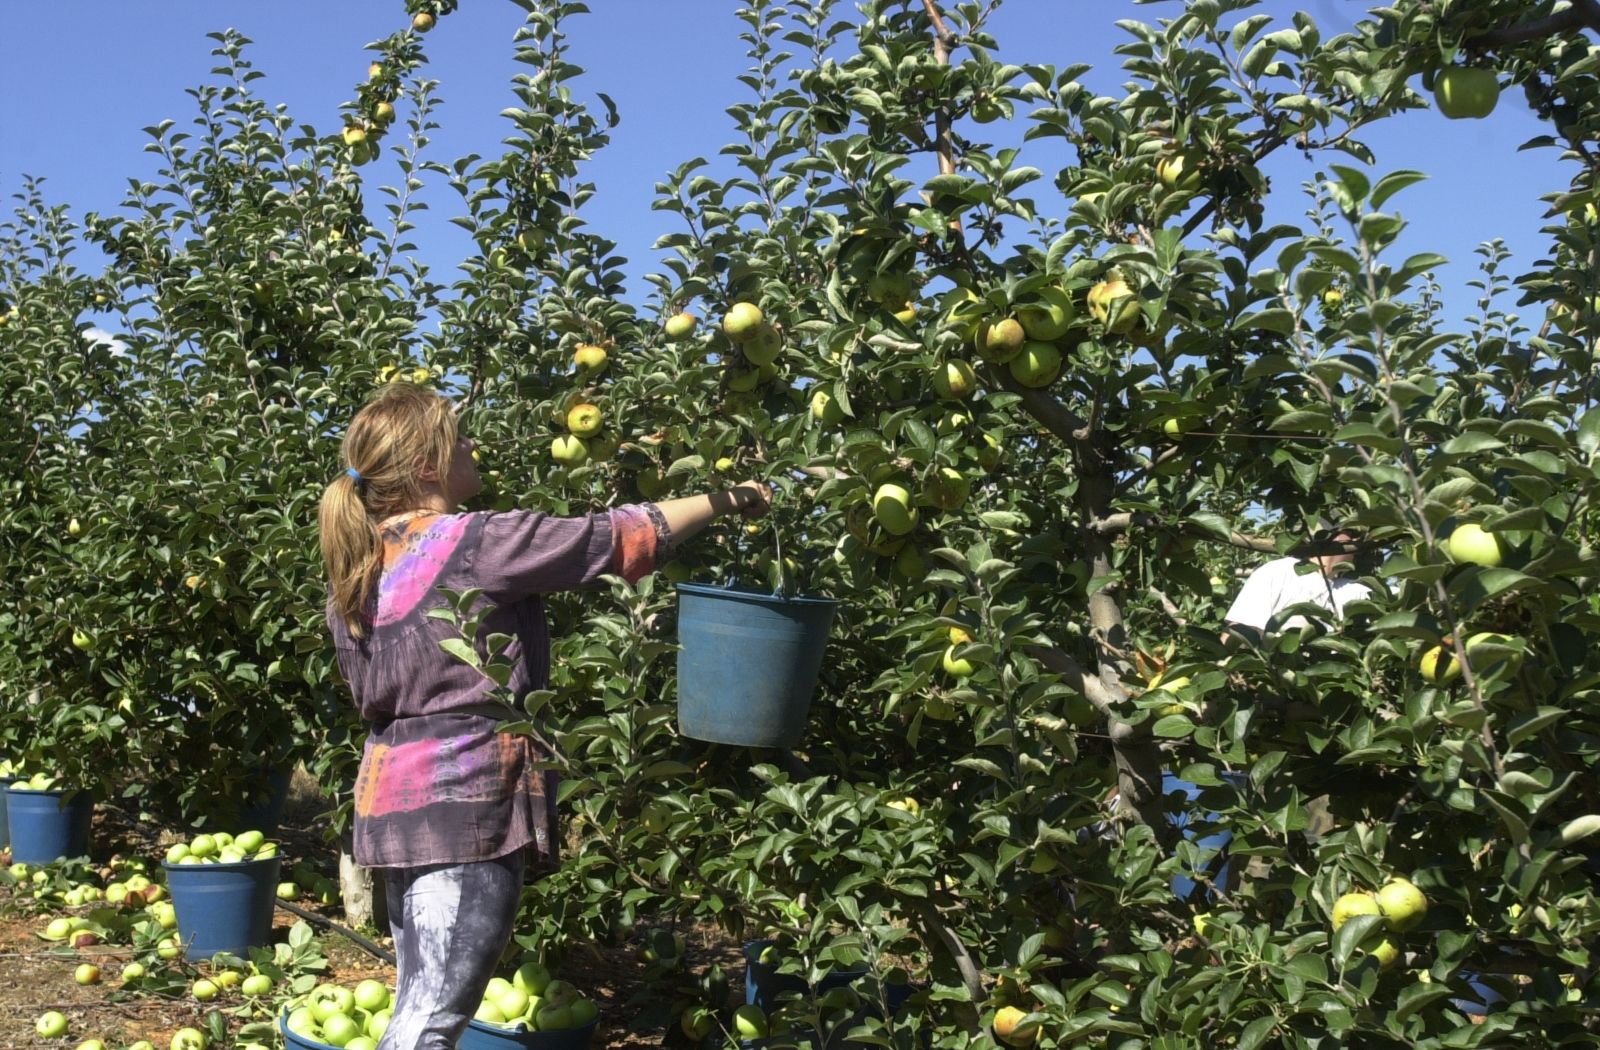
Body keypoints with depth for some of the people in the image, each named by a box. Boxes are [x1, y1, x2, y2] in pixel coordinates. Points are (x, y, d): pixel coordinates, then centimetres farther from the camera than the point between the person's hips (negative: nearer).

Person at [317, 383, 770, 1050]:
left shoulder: (359, 567, 10)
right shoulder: (475, 543, -15)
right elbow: (614, 540, -10)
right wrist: (722, 501, 2)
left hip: (396, 803, 9)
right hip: (465, 806, -9)